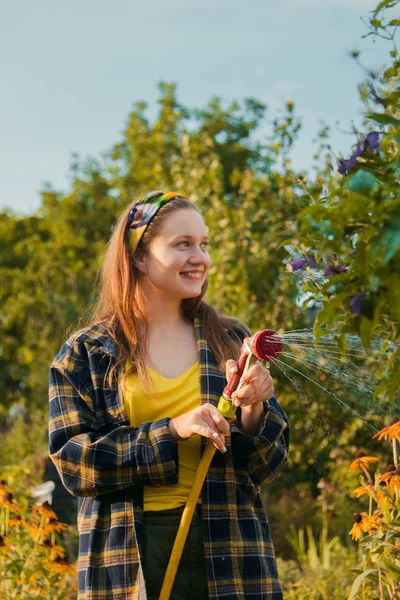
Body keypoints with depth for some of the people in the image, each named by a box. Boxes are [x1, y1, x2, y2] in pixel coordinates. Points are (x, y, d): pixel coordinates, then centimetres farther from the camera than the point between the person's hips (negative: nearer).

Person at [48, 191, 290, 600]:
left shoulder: (231, 342, 8)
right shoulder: (85, 353, 3)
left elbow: (265, 466, 8)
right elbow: (72, 462, -7)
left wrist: (253, 411, -13)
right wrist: (171, 431, -16)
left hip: (226, 550, 2)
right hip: (129, 557, -1)